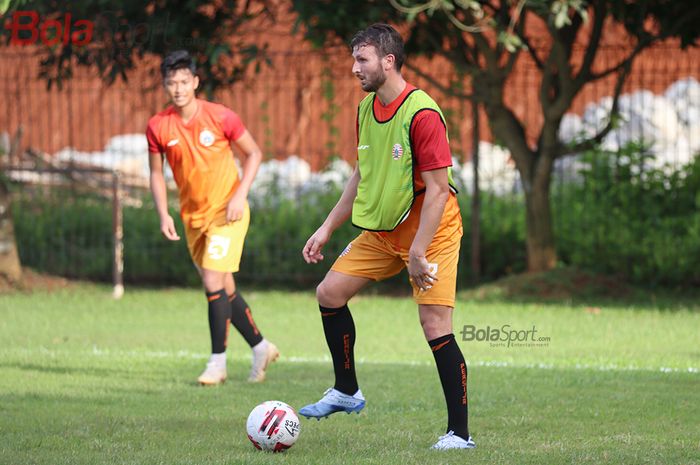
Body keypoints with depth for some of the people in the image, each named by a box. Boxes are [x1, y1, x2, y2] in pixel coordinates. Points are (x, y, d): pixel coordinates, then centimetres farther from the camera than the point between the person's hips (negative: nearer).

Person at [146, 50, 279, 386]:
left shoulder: (220, 117, -13)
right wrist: (163, 214, -7)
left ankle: (218, 362, -7)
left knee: (214, 283, -15)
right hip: (192, 216, 4)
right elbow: (156, 174, 6)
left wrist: (240, 195, -13)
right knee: (223, 288, 10)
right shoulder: (158, 127, -4)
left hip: (227, 212, -4)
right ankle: (260, 347, 27)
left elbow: (253, 153, -2)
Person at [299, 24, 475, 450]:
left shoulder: (422, 114, -22)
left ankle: (459, 433, -7)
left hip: (431, 229, -8)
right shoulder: (366, 110, 5)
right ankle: (347, 391, 22)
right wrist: (327, 229, 16)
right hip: (382, 229, 8)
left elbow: (438, 188, -23)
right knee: (330, 292, 6)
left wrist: (418, 254, -25)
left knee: (435, 324, -13)